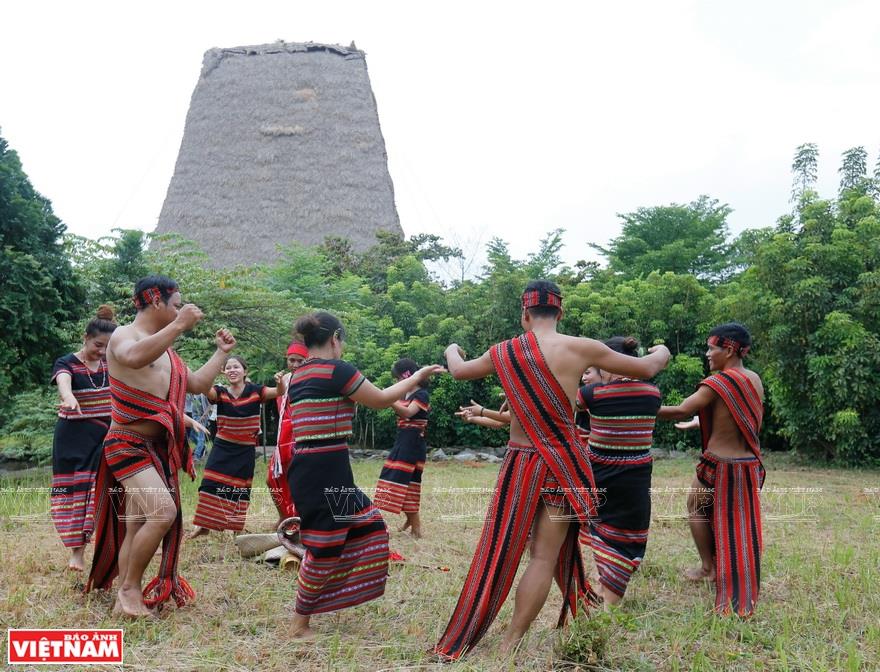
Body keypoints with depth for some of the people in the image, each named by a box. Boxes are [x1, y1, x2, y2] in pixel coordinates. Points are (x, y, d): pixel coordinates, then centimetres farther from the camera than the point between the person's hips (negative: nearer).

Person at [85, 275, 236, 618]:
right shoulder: (124, 335, -10)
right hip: (127, 445, -9)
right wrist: (180, 325, -32)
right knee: (163, 512, -23)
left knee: (138, 525, 11)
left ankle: (127, 601, 19)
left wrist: (221, 351, 22)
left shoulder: (164, 348, 16)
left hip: (157, 447, 9)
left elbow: (198, 384, 24)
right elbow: (134, 357, -36)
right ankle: (129, 588, -6)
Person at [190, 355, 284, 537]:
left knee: (240, 490, 9)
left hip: (245, 450, 0)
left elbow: (279, 392, -18)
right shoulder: (220, 392, -6)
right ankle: (203, 525, 8)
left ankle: (235, 527, 23)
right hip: (222, 448, 1)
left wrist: (281, 381, -41)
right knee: (211, 484, -3)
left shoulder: (255, 391, -7)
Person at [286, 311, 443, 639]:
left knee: (369, 528, 18)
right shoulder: (337, 369, -12)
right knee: (325, 548, 3)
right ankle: (299, 624, 18)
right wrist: (417, 377, 11)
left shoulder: (298, 375, 13)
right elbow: (381, 400, -1)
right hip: (325, 471, -10)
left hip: (307, 469, 10)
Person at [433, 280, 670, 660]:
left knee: (499, 553, 11)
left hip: (520, 462, 2)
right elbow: (646, 369, 5)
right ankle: (509, 644, 8)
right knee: (545, 556, 5)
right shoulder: (580, 348, -5)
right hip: (563, 463, -2)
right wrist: (661, 353, 29)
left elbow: (459, 371, 21)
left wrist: (452, 351, 44)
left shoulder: (503, 352, 2)